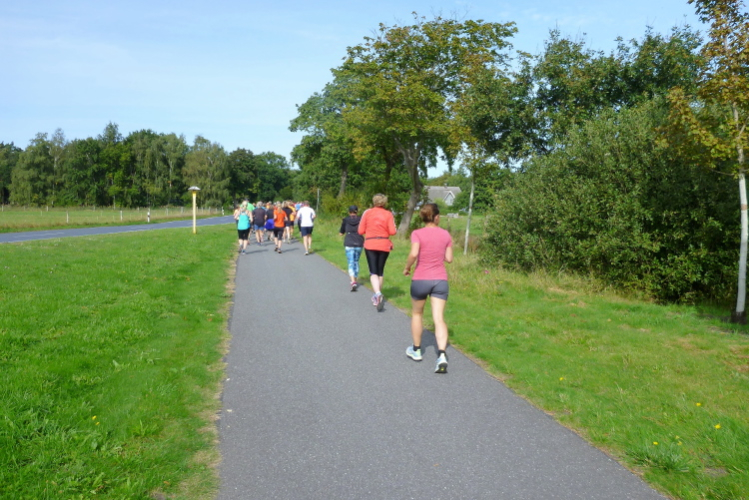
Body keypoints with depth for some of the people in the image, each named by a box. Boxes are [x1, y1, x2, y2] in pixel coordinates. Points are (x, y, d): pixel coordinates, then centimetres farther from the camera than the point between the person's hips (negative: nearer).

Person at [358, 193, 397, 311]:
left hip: (370, 245, -1)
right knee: (380, 271, 15)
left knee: (373, 272, -4)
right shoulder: (388, 214, 0)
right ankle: (377, 297, 25)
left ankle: (378, 294, -28)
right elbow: (392, 232, -7)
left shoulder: (367, 213, 0)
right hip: (384, 245, 1)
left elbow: (361, 231, 0)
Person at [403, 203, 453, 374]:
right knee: (439, 318, -1)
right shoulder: (445, 234, 2)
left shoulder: (417, 234, -8)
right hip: (440, 280, 2)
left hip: (420, 279, -2)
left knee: (417, 314, 20)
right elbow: (449, 258, 5)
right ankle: (442, 355, -18)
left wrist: (407, 268, -6)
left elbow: (413, 254, -22)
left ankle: (416, 350, 30)